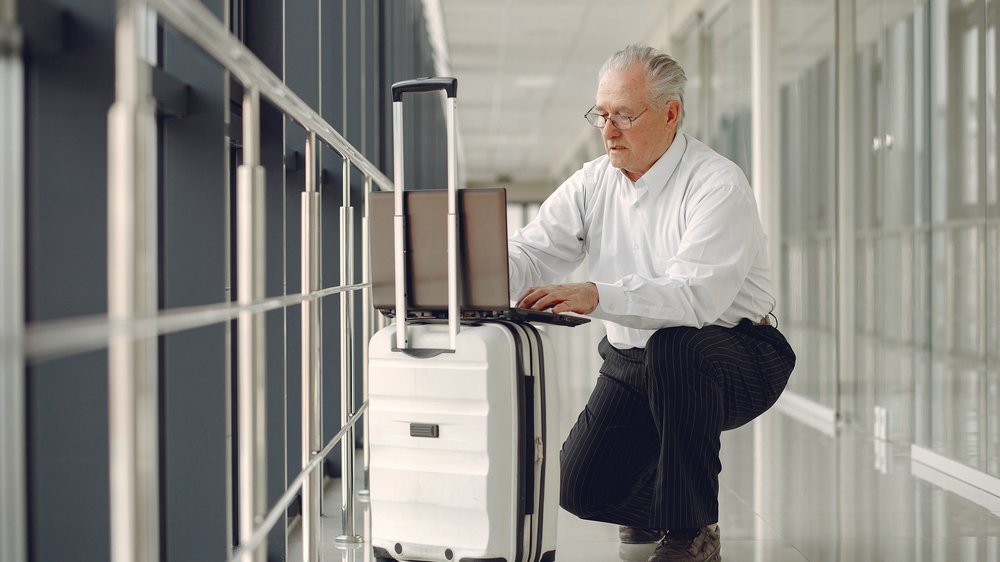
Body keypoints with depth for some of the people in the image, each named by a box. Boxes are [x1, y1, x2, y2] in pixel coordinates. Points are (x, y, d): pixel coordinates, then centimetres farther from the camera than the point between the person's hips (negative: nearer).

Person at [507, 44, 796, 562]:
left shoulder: (717, 184, -19)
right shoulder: (592, 183, 1)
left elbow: (696, 295, -34)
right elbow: (529, 256, -10)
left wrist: (596, 296, -47)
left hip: (735, 361, -5)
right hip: (631, 363, 5)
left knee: (672, 345, -38)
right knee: (582, 489, -9)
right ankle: (657, 500, 29)